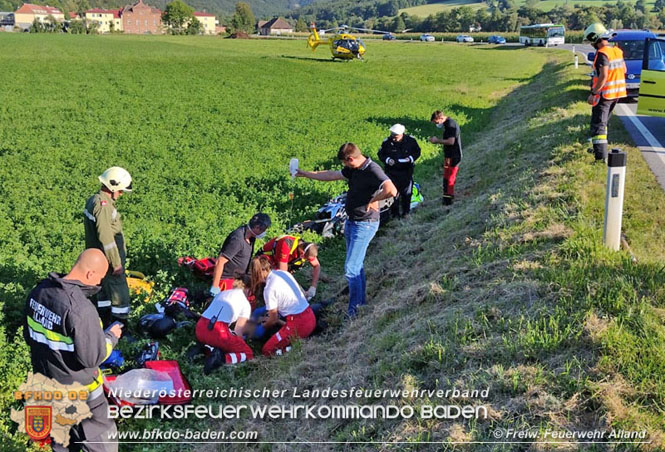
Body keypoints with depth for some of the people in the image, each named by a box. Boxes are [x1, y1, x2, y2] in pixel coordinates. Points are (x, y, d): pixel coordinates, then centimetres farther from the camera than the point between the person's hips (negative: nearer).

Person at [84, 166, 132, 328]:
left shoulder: (93, 200, 10)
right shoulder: (103, 205, -22)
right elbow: (106, 237, -26)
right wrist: (116, 262, -20)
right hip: (108, 260, -10)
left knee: (105, 291, 19)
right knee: (120, 295, -2)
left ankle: (104, 328, 29)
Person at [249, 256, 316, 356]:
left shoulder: (269, 289, -12)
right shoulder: (284, 273, 8)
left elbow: (273, 320, -3)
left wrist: (263, 325, 22)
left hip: (299, 324, -8)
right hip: (311, 317, 8)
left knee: (266, 350, 0)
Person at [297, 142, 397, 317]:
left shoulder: (372, 170, -22)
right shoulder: (353, 170, 7)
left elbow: (392, 191, -36)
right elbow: (331, 175, 19)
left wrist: (372, 200, -22)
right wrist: (305, 174, 22)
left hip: (364, 225, -10)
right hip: (351, 222, 10)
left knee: (350, 268, -9)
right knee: (357, 264, 20)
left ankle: (353, 308, 1)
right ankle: (361, 299, 33)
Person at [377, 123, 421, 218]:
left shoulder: (411, 140, -8)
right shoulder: (386, 142, -9)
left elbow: (417, 151, 4)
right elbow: (381, 154, 1)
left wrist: (411, 158, -15)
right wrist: (387, 160, -18)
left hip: (406, 171, 1)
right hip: (392, 171, -1)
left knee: (406, 192, 10)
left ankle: (406, 211, 26)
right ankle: (394, 212, 14)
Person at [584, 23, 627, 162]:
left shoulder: (602, 53, -19)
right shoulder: (617, 51, 8)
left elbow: (603, 76, -25)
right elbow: (624, 70, 17)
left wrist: (593, 94, -23)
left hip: (604, 93, -9)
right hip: (617, 93, 9)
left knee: (598, 124, -7)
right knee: (603, 122, 24)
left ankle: (601, 155, -13)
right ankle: (600, 148, 35)